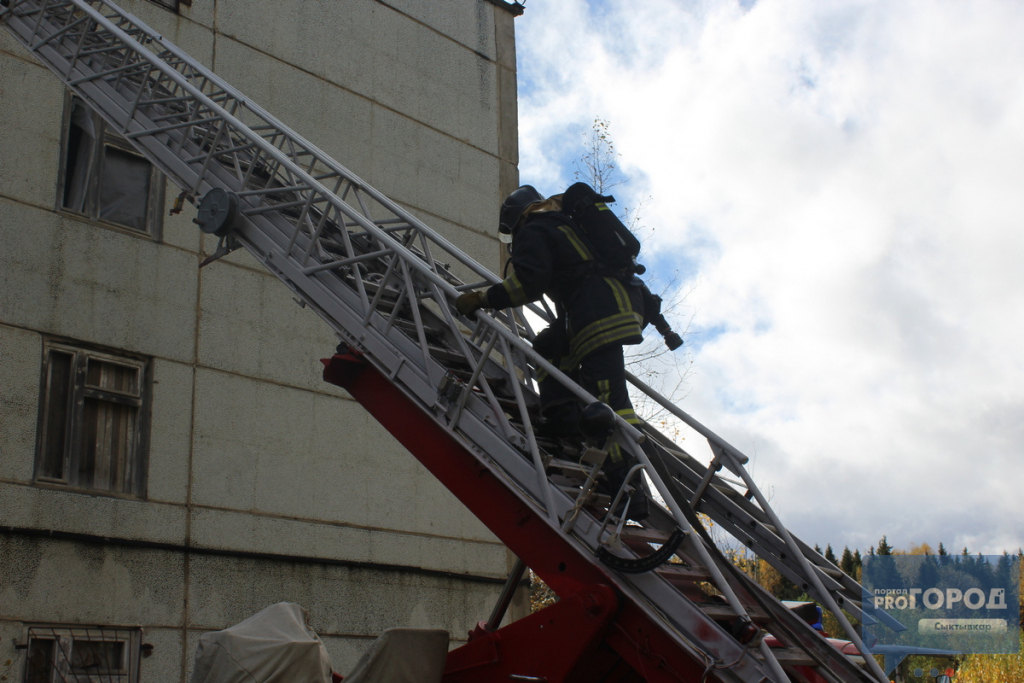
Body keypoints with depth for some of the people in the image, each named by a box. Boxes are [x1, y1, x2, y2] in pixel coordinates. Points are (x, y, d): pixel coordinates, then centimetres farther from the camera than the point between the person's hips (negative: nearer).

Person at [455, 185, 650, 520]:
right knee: (548, 345, 26)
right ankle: (561, 414, 9)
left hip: (599, 315, -10)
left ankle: (630, 490, -20)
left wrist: (482, 298, -4)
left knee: (607, 399, -15)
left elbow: (528, 282, -12)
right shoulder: (568, 224, 32)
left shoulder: (533, 232, 4)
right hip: (623, 305, 10)